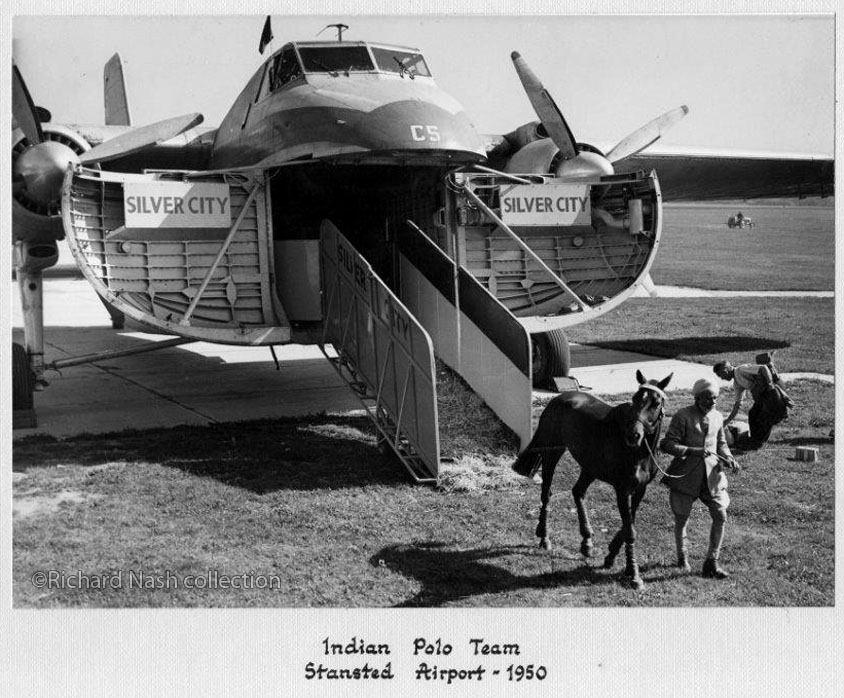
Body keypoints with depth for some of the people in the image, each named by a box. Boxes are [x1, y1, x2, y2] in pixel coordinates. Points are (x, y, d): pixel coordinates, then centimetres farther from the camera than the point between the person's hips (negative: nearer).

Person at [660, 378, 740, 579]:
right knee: (681, 519, 9)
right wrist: (693, 451, -28)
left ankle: (711, 562, 9)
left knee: (721, 517, -5)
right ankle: (682, 557, 34)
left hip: (711, 474, 4)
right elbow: (667, 444, -16)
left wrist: (728, 458, -1)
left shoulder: (717, 417, 7)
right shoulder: (683, 416, -11)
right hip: (685, 475, -4)